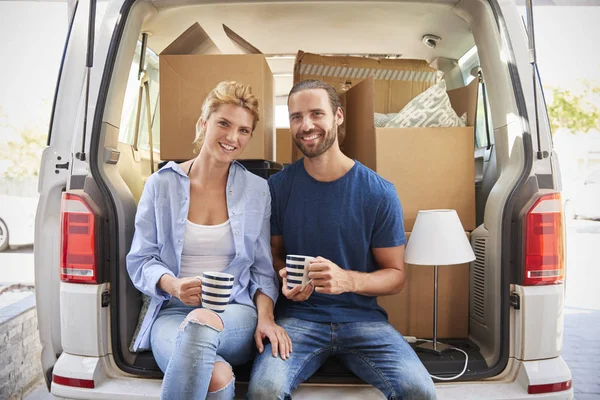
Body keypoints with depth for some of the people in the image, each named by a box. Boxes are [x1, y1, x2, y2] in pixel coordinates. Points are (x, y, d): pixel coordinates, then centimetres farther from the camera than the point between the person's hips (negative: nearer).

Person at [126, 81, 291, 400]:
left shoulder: (257, 190, 8)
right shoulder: (162, 184, 5)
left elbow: (263, 269, 9)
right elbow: (139, 261, 5)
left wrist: (265, 317, -9)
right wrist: (173, 285, -17)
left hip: (236, 314, 1)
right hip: (173, 312, -1)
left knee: (202, 322, -37)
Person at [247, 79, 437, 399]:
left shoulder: (379, 193, -5)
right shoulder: (277, 187, -1)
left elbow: (395, 276, 1)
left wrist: (348, 280, -19)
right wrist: (285, 279, -12)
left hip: (362, 316, 1)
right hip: (299, 316, 0)